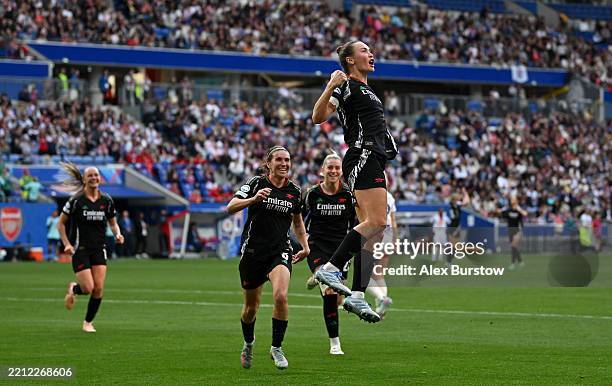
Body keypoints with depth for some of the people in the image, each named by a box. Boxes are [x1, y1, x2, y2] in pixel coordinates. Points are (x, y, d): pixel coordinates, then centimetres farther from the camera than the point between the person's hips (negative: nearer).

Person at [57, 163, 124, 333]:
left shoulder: (106, 200, 3)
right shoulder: (76, 200, -8)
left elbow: (113, 223, 14)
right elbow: (61, 223, -1)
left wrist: (117, 234, -7)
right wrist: (66, 244, -11)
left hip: (99, 249, 3)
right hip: (80, 250, -3)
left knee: (98, 288, -6)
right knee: (88, 288, -12)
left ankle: (88, 322, 13)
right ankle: (72, 289, 25)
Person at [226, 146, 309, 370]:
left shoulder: (294, 191, 5)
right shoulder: (256, 183, -6)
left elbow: (297, 221, 21)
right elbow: (231, 208, -16)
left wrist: (305, 246, 8)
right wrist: (254, 199, -33)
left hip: (280, 251, 1)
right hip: (252, 250, -1)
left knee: (280, 296, -24)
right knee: (251, 306, 10)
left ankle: (276, 348, -9)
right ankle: (248, 344, 40)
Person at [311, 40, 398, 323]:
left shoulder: (366, 90, 25)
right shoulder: (347, 86, -4)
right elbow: (318, 117, -16)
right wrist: (331, 87, -29)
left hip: (374, 160, 10)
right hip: (363, 158, -10)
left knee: (373, 228, 1)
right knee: (376, 223, -22)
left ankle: (357, 296, -2)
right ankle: (331, 268, -21)